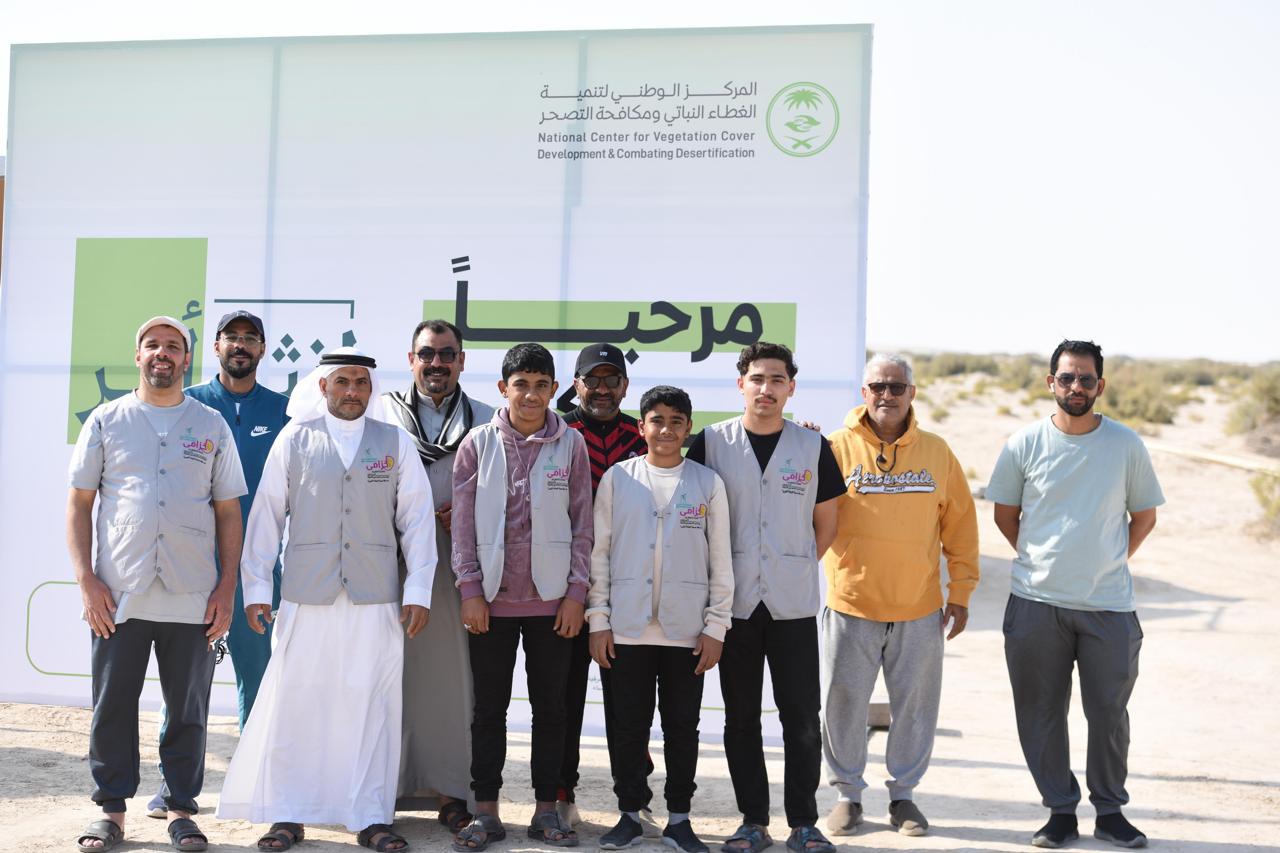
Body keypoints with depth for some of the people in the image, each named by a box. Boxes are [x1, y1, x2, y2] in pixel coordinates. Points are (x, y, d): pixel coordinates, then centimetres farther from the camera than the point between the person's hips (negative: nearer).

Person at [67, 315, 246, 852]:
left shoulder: (212, 426, 9)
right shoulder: (106, 421, 8)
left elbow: (228, 511, 9)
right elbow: (79, 504, 6)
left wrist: (227, 588, 1)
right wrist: (86, 580, -4)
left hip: (192, 600, 0)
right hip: (118, 597, 0)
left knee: (188, 711, 6)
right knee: (112, 707, 5)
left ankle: (180, 809, 18)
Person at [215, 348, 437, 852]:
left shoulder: (396, 443, 7)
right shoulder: (294, 439, 6)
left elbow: (417, 518, 5)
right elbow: (266, 515, 6)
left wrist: (418, 591, 0)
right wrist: (256, 588, 2)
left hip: (375, 600, 0)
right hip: (306, 597, 0)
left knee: (371, 707, 3)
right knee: (294, 704, 3)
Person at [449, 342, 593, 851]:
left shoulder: (570, 444, 1)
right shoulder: (479, 443, 1)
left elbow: (582, 523, 1)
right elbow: (463, 522, 1)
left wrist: (577, 591, -3)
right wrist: (470, 588, -5)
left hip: (551, 599, 0)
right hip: (492, 598, 0)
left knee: (550, 706, 8)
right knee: (489, 707, 7)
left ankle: (546, 809, 19)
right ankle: (486, 811, 17)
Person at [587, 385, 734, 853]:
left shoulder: (707, 482, 3)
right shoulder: (617, 478, 3)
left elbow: (720, 559, 4)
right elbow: (600, 552, 5)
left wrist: (716, 626, 0)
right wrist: (598, 620, 0)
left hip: (687, 630, 0)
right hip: (627, 626, 0)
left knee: (682, 726, 8)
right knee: (629, 724, 7)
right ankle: (629, 814, 21)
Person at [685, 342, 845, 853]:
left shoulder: (812, 446, 3)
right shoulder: (711, 443, 1)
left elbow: (826, 522, 11)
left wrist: (797, 566, 4)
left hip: (793, 602, 0)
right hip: (734, 601, 0)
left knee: (802, 716, 2)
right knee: (741, 718, 8)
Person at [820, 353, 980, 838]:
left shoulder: (936, 452, 4)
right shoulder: (836, 448, -2)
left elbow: (960, 524, 8)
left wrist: (961, 592, 6)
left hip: (920, 610, 2)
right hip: (851, 606, -1)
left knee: (916, 705, 10)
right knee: (843, 703, 6)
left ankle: (903, 793, 26)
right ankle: (847, 794, 23)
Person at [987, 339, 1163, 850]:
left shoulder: (1125, 445, 0)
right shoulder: (1024, 445, -2)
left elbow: (1144, 516, 11)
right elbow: (1005, 515, 10)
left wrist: (1110, 562, 8)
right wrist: (1041, 562, 10)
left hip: (1109, 604, 0)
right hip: (1036, 602, 0)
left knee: (1109, 712, 6)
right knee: (1041, 712, 6)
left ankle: (1110, 812, 23)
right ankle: (1060, 812, 20)